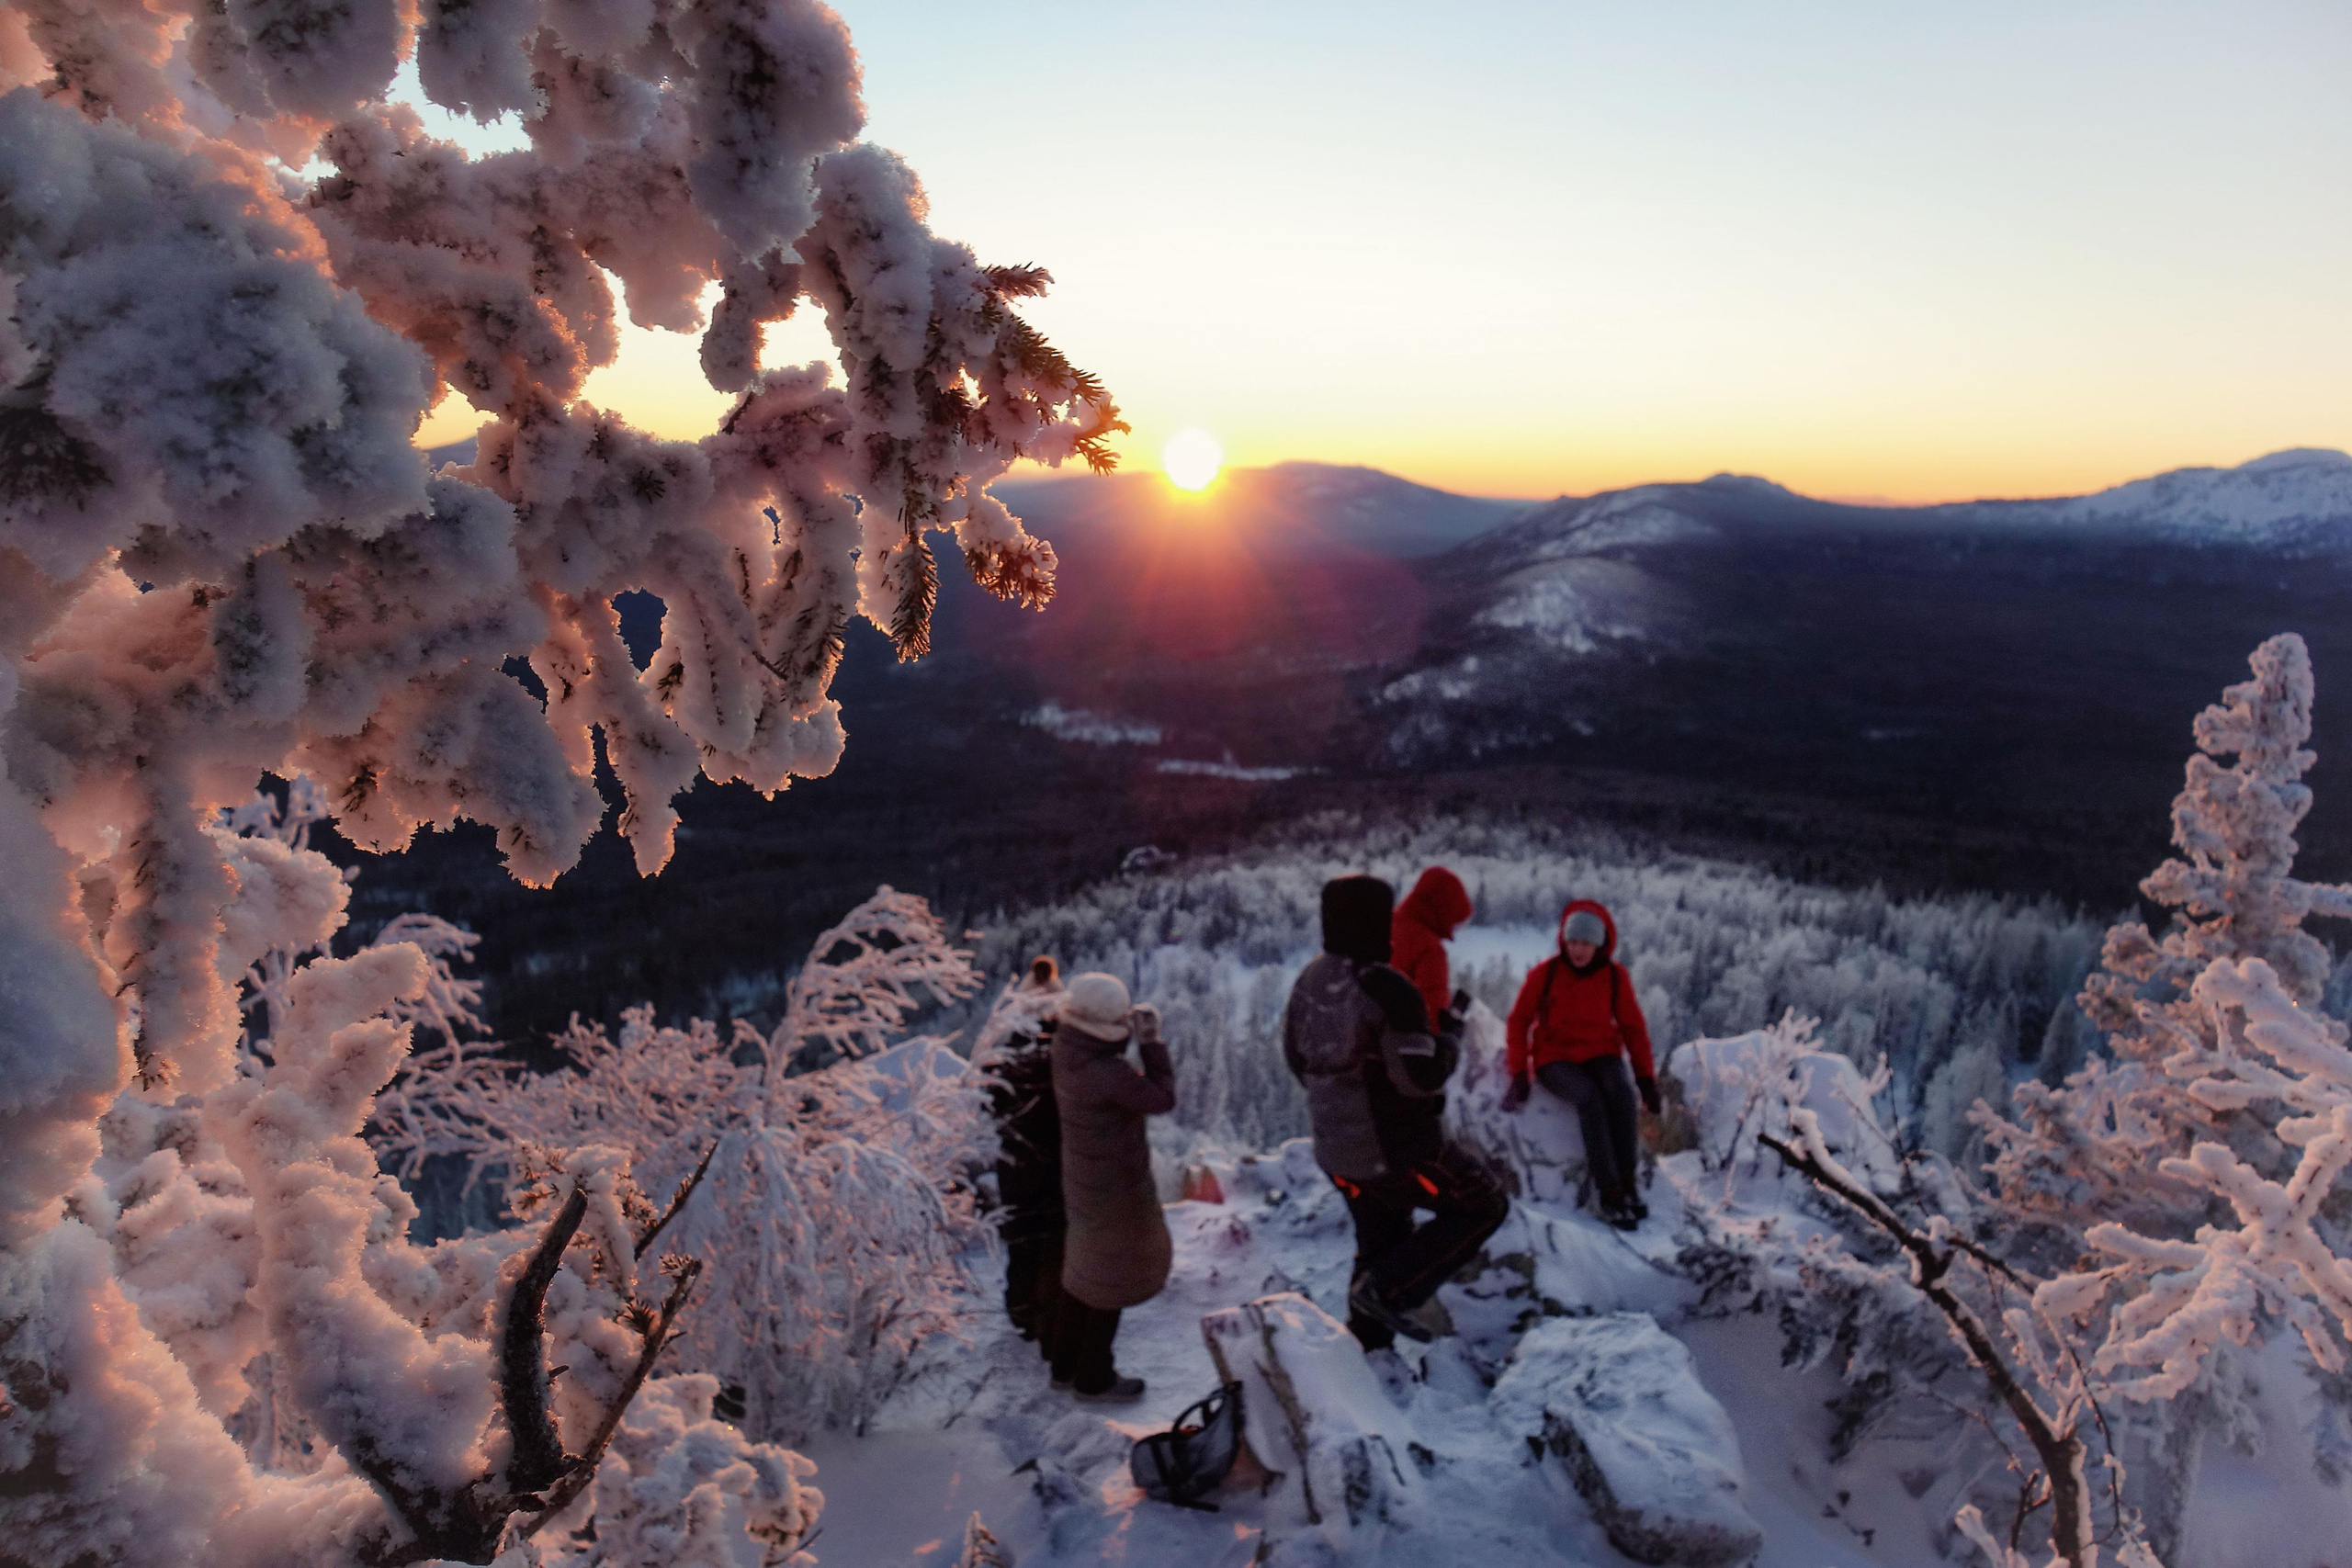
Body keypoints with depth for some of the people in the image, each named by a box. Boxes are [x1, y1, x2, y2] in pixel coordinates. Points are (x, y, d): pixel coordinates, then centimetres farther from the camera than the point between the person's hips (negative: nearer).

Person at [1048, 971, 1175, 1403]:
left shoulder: (1066, 1045, -11)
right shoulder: (1109, 1073, -34)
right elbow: (1162, 1100, -20)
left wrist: (1133, 1032, -6)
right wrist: (1152, 1042, -18)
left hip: (1083, 1177, 8)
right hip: (1116, 1186, -8)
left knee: (1084, 1268, 24)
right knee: (1113, 1280, 12)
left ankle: (1065, 1364, 41)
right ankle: (1094, 1379, 30)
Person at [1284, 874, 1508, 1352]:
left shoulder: (1308, 983, 0)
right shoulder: (1384, 988, -25)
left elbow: (1298, 1061, 11)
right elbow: (1421, 1076, -26)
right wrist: (1451, 1035, -8)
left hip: (1337, 1151, 8)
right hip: (1397, 1151, -8)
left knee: (1379, 1245, 25)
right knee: (1484, 1206, 12)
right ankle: (1388, 1289, 3)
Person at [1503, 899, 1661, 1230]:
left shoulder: (1615, 975, -1)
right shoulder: (1545, 973, -7)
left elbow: (1633, 1028, 7)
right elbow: (1520, 1020, -2)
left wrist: (1646, 1077, 3)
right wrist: (1518, 1074, -8)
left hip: (1601, 1054, 2)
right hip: (1555, 1057, -2)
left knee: (1621, 1093, -31)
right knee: (1590, 1098, -32)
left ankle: (1627, 1181, -20)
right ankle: (1609, 1192, -28)